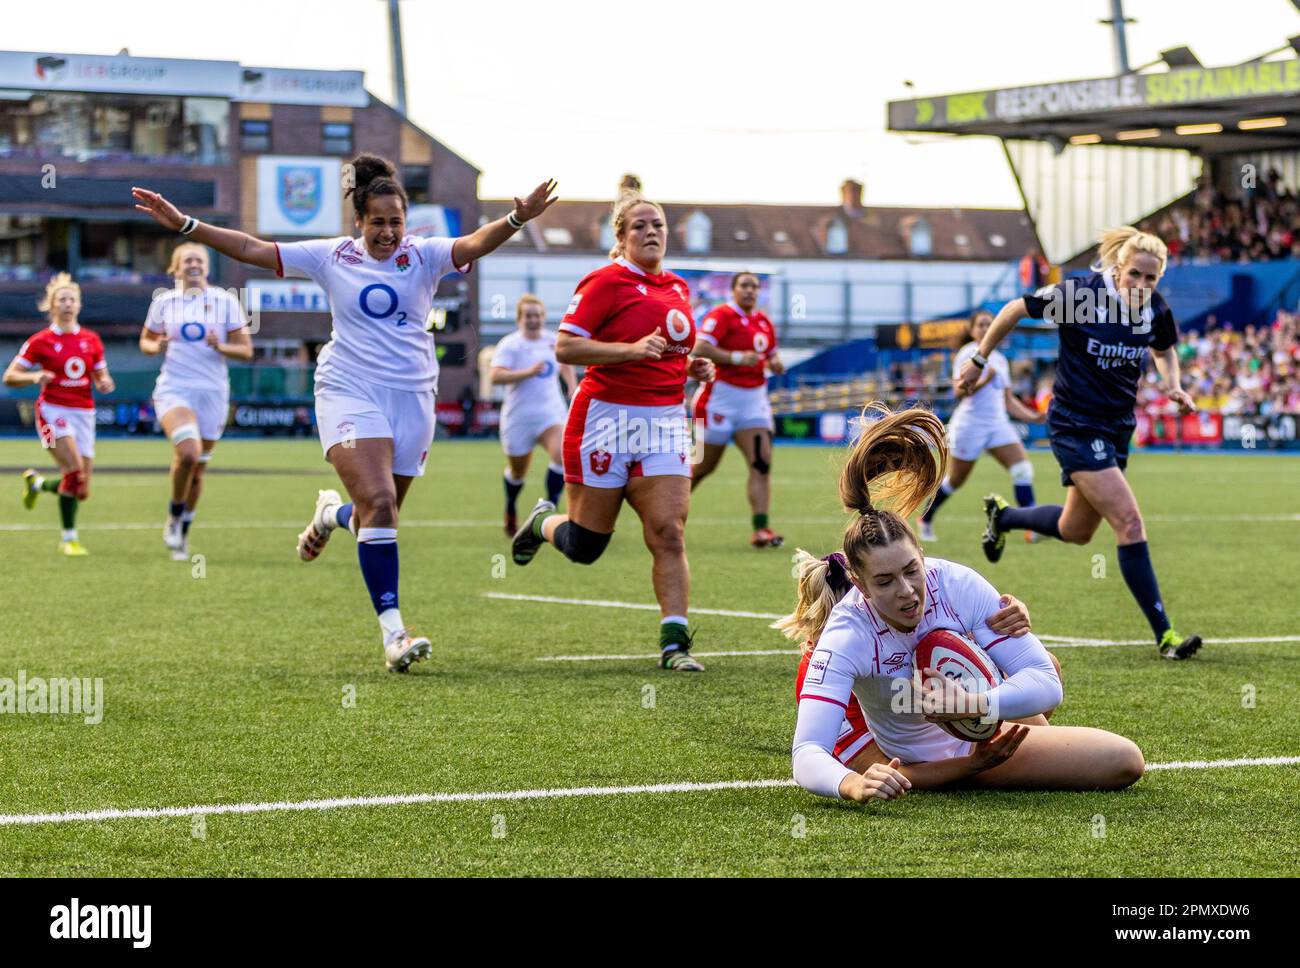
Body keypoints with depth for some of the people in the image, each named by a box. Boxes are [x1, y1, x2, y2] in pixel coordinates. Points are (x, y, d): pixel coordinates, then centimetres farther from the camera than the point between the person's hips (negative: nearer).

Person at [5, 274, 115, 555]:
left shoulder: (91, 340, 8)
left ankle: (37, 483, 35)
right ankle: (68, 537, -12)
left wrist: (105, 383, -6)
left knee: (81, 491, 3)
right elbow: (9, 376, -3)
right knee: (75, 469, -25)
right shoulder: (41, 341, -3)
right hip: (53, 410, -5)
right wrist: (35, 377, -22)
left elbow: (102, 377, 18)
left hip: (83, 413, 5)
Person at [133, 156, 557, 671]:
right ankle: (394, 632, -22)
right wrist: (184, 224, -5)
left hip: (412, 397, 2)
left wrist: (516, 219, -38)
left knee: (381, 514, 8)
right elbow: (253, 249, 2)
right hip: (349, 393, -2)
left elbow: (473, 244, -18)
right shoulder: (332, 257, 2)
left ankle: (333, 513, 47)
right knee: (379, 502, -21)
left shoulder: (423, 255, 1)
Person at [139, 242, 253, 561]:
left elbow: (245, 350, 3)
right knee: (188, 452, -27)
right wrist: (156, 346, -7)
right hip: (174, 389, -1)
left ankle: (182, 534, 28)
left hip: (212, 393, 1)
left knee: (196, 470, 7)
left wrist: (220, 346, -17)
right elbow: (146, 340, 17)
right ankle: (174, 516, -3)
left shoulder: (225, 301, 2)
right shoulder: (163, 301, 5)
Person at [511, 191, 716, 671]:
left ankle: (674, 643, -8)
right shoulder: (607, 282, -8)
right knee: (584, 545, 5)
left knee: (669, 533, -9)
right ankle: (542, 523, 39)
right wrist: (631, 350, -23)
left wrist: (693, 367, 7)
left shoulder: (677, 288, 13)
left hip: (665, 420, 5)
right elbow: (565, 347, -14)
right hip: (607, 416, -5)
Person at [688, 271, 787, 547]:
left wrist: (775, 363, 2)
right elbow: (700, 348, -22)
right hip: (721, 397, -6)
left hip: (754, 400, 6)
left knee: (761, 463, -10)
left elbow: (771, 355, 25)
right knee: (705, 466, 5)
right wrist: (737, 358, -25)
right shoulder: (722, 315, -10)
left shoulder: (764, 321, 12)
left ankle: (760, 529, -14)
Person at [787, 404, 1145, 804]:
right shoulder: (847, 634, -34)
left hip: (985, 730, 4)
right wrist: (854, 785, -67)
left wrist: (972, 705, -46)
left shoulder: (957, 584, -27)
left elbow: (1046, 683, -26)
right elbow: (807, 754, -43)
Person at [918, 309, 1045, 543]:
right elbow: (961, 391, -17)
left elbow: (1008, 400, 19)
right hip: (970, 424, -5)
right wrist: (985, 380, -31)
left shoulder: (1000, 359, 15)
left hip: (998, 424, 5)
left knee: (1022, 468, -15)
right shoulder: (967, 354, -5)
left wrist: (1034, 417, 10)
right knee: (955, 480, 5)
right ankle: (926, 519, 28)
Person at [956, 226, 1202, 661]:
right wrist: (979, 360, 1)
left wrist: (1173, 386, -2)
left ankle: (1002, 515, 48)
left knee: (1076, 532, 19)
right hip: (1076, 426, -7)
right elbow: (1016, 309, -6)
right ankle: (1164, 634, -12)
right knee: (1130, 523, -16)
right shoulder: (1078, 295, -20)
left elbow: (1164, 349, 18)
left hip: (1117, 428, 7)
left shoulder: (1156, 311, -5)